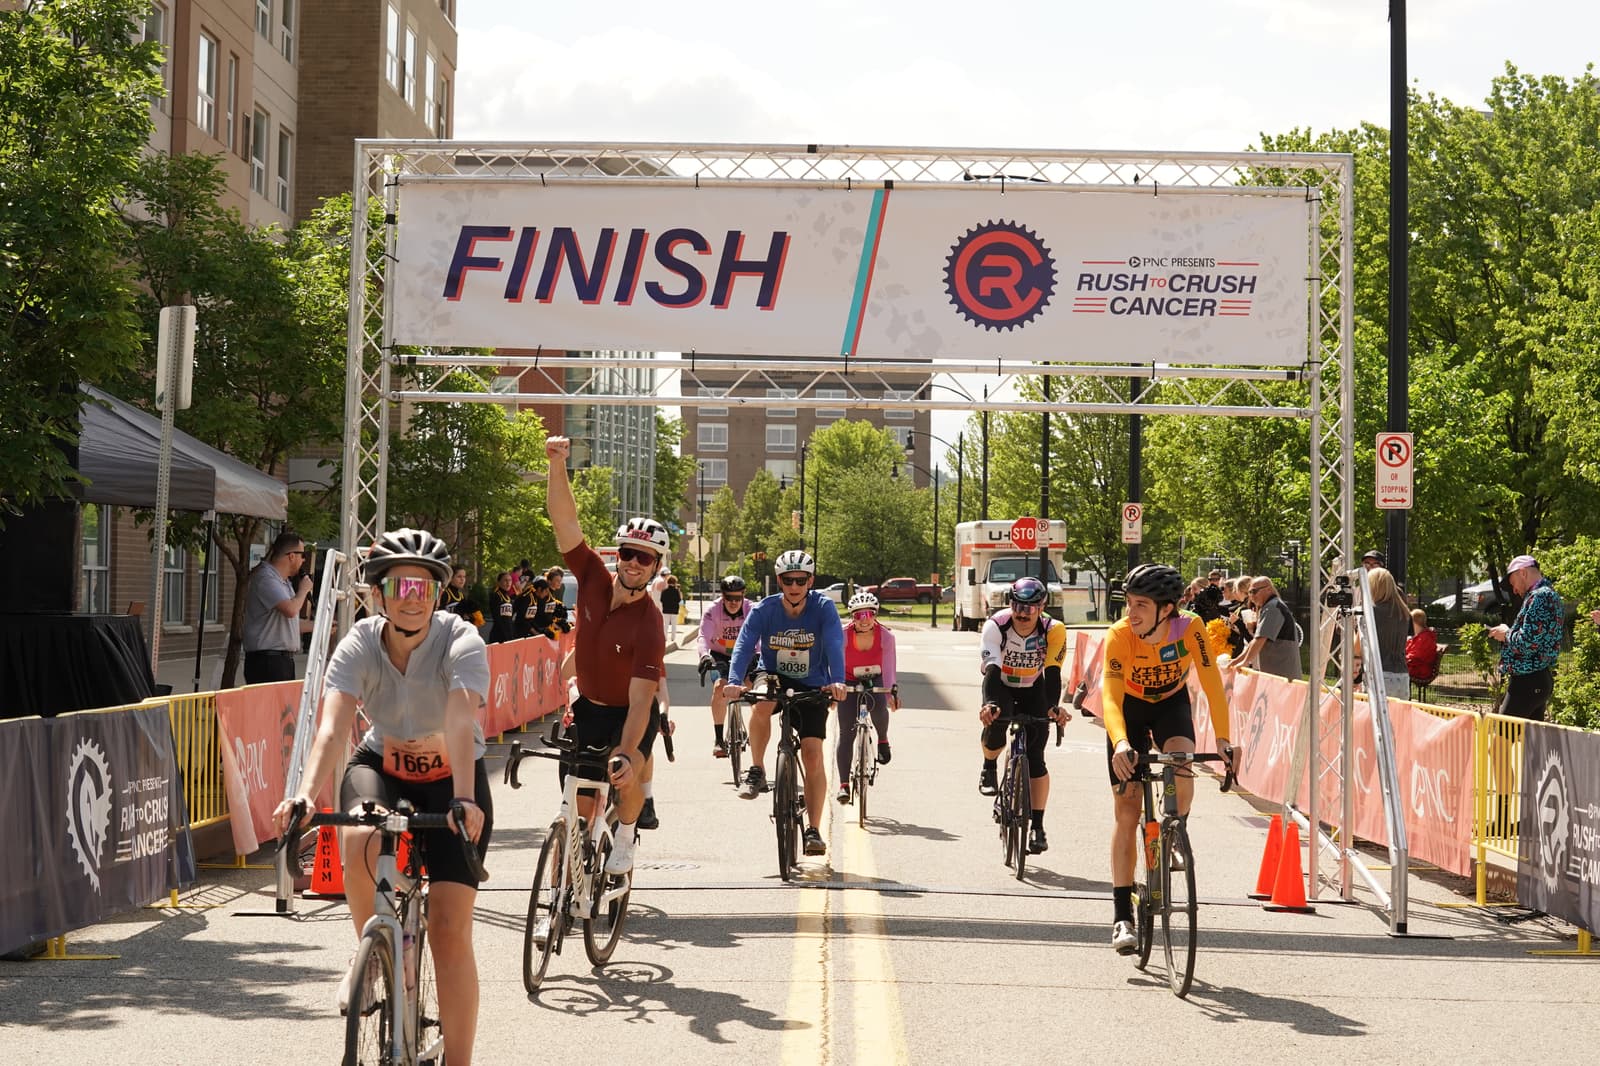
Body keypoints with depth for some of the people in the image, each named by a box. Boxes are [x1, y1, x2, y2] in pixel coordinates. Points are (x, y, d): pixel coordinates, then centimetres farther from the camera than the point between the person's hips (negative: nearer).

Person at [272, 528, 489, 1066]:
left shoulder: (461, 642, -23)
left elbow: (460, 724, -39)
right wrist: (305, 794, -50)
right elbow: (332, 727, -32)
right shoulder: (359, 645, -18)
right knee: (360, 842, -34)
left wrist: (465, 801, -54)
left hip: (451, 781, -1)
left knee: (449, 931, -12)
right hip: (381, 768, 2)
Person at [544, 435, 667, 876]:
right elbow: (565, 522, -23)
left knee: (625, 775, -30)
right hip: (588, 707, 4)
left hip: (629, 714, -4)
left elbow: (640, 700, -32)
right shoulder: (593, 578, -15)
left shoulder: (648, 625, -27)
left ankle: (625, 839, -2)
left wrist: (626, 753, -45)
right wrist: (557, 465, -36)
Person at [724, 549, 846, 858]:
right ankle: (756, 771, -16)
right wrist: (734, 681, -45)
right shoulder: (764, 610, -15)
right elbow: (744, 645, -26)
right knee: (761, 703, -36)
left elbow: (835, 644, -29)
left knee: (812, 754, -12)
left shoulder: (823, 607, -16)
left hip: (812, 686, 0)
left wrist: (837, 681, -47)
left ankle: (813, 830, -3)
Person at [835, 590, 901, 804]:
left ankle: (883, 739, 5)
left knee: (877, 707, -30)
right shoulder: (843, 636, -24)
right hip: (849, 683, -1)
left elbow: (888, 668, -24)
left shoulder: (886, 636, -22)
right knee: (846, 733, -9)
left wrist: (890, 692, -39)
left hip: (875, 680, 1)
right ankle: (844, 784, -5)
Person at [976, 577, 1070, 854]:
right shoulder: (996, 625, -29)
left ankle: (1037, 826, -2)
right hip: (1001, 686, 0)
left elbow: (1052, 673, -34)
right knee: (996, 723, -33)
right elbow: (991, 668, -39)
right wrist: (989, 704, -57)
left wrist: (1054, 707, -52)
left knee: (1035, 757, -10)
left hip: (1033, 690, 0)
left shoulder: (1054, 631, -27)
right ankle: (989, 767, 1)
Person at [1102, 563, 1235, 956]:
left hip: (1171, 702, 1)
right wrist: (1120, 743, -57)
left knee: (1182, 772, -31)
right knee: (1127, 813, -4)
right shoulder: (1119, 636, -32)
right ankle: (1122, 916, 1)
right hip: (1130, 706, -1)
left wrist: (1222, 739, -40)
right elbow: (1110, 697, -40)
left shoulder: (1189, 628, -29)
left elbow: (1212, 684, -29)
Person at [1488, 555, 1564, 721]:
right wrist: (1507, 634, 13)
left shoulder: (1539, 597, -15)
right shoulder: (1548, 594, 17)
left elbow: (1527, 643, -23)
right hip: (1539, 679, 10)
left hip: (1527, 682, -10)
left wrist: (1506, 634, -5)